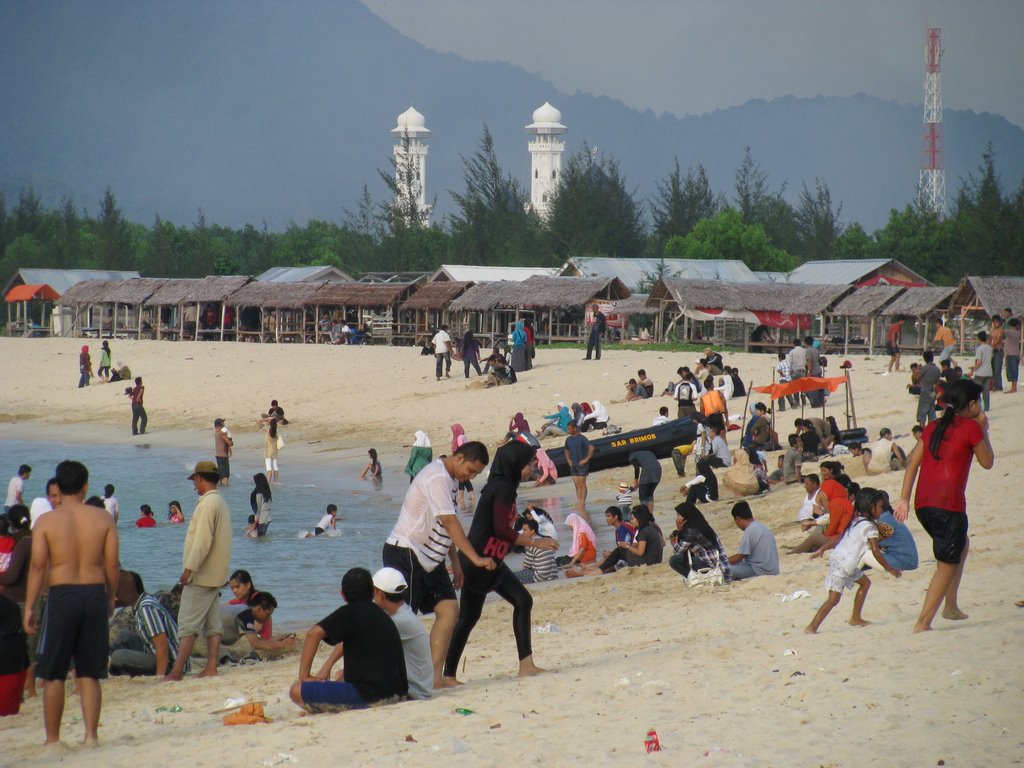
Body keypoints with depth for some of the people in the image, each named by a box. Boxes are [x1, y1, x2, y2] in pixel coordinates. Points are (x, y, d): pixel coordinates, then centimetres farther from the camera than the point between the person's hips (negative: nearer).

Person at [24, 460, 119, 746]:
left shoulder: (46, 521, -3)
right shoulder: (103, 519, 2)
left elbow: (38, 566, -7)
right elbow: (111, 565, 2)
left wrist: (29, 607, -3)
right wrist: (111, 599, 15)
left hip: (62, 595, -2)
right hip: (95, 594, 2)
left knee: (53, 675, 7)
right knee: (89, 674, 9)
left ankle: (53, 739, 9)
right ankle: (91, 735, 2)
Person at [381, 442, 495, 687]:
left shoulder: (450, 480, 13)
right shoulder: (437, 478, -19)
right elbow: (449, 522, -27)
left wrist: (455, 562, 18)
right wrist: (475, 558, -31)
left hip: (429, 557, 10)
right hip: (406, 554, -10)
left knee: (448, 609, -3)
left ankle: (434, 677, -4)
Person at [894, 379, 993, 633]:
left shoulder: (933, 427, 15)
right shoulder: (970, 427, -4)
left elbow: (913, 462, 11)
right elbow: (987, 462, 5)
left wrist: (904, 499, 12)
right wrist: (983, 430, 14)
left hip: (923, 504, 8)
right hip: (948, 504, -8)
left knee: (961, 544, 28)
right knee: (947, 565, 0)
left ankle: (950, 606, 27)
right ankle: (923, 623, -6)